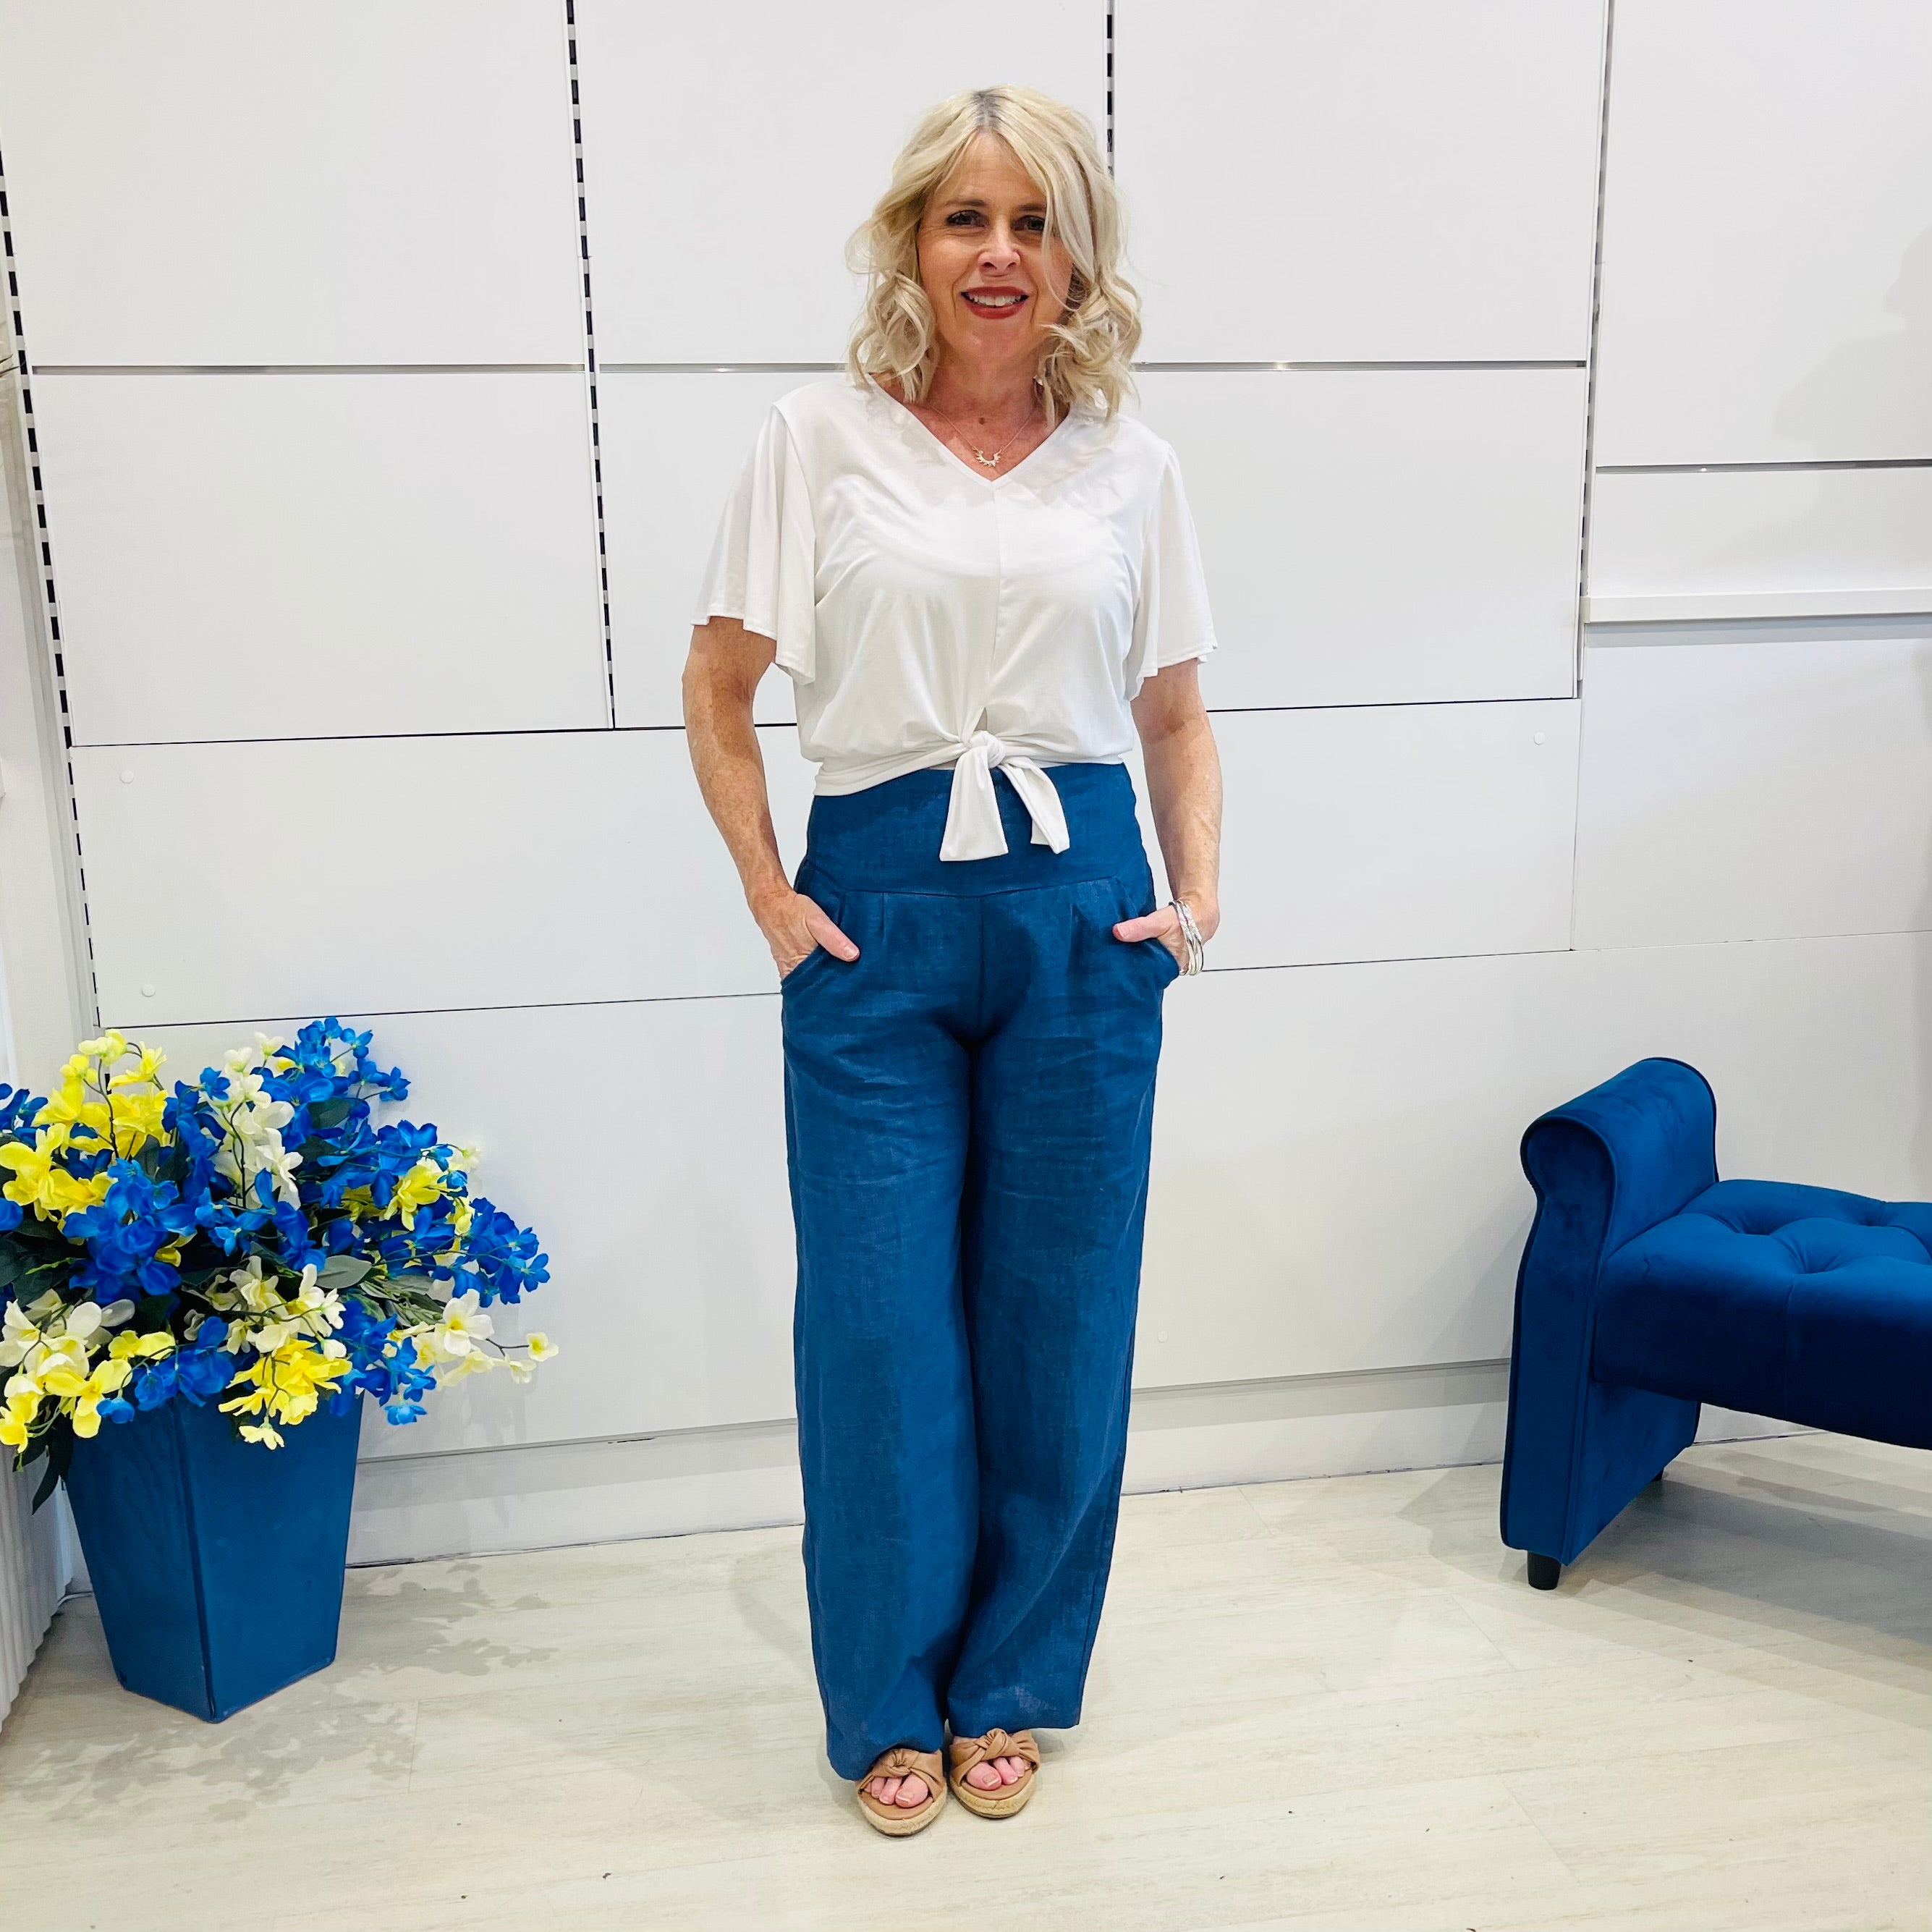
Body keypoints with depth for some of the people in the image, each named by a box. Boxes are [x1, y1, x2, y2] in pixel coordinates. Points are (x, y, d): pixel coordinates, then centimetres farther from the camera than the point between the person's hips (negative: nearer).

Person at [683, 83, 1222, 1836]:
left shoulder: (1130, 467, 8)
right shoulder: (822, 441, 3)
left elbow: (1176, 713, 14)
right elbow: (716, 688, 6)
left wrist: (1198, 890, 1)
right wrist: (769, 892, -2)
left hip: (1078, 908, 2)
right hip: (878, 914, -1)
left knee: (1055, 1316, 9)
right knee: (881, 1322, 4)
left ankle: (1011, 1685, 31)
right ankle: (890, 1701, 27)